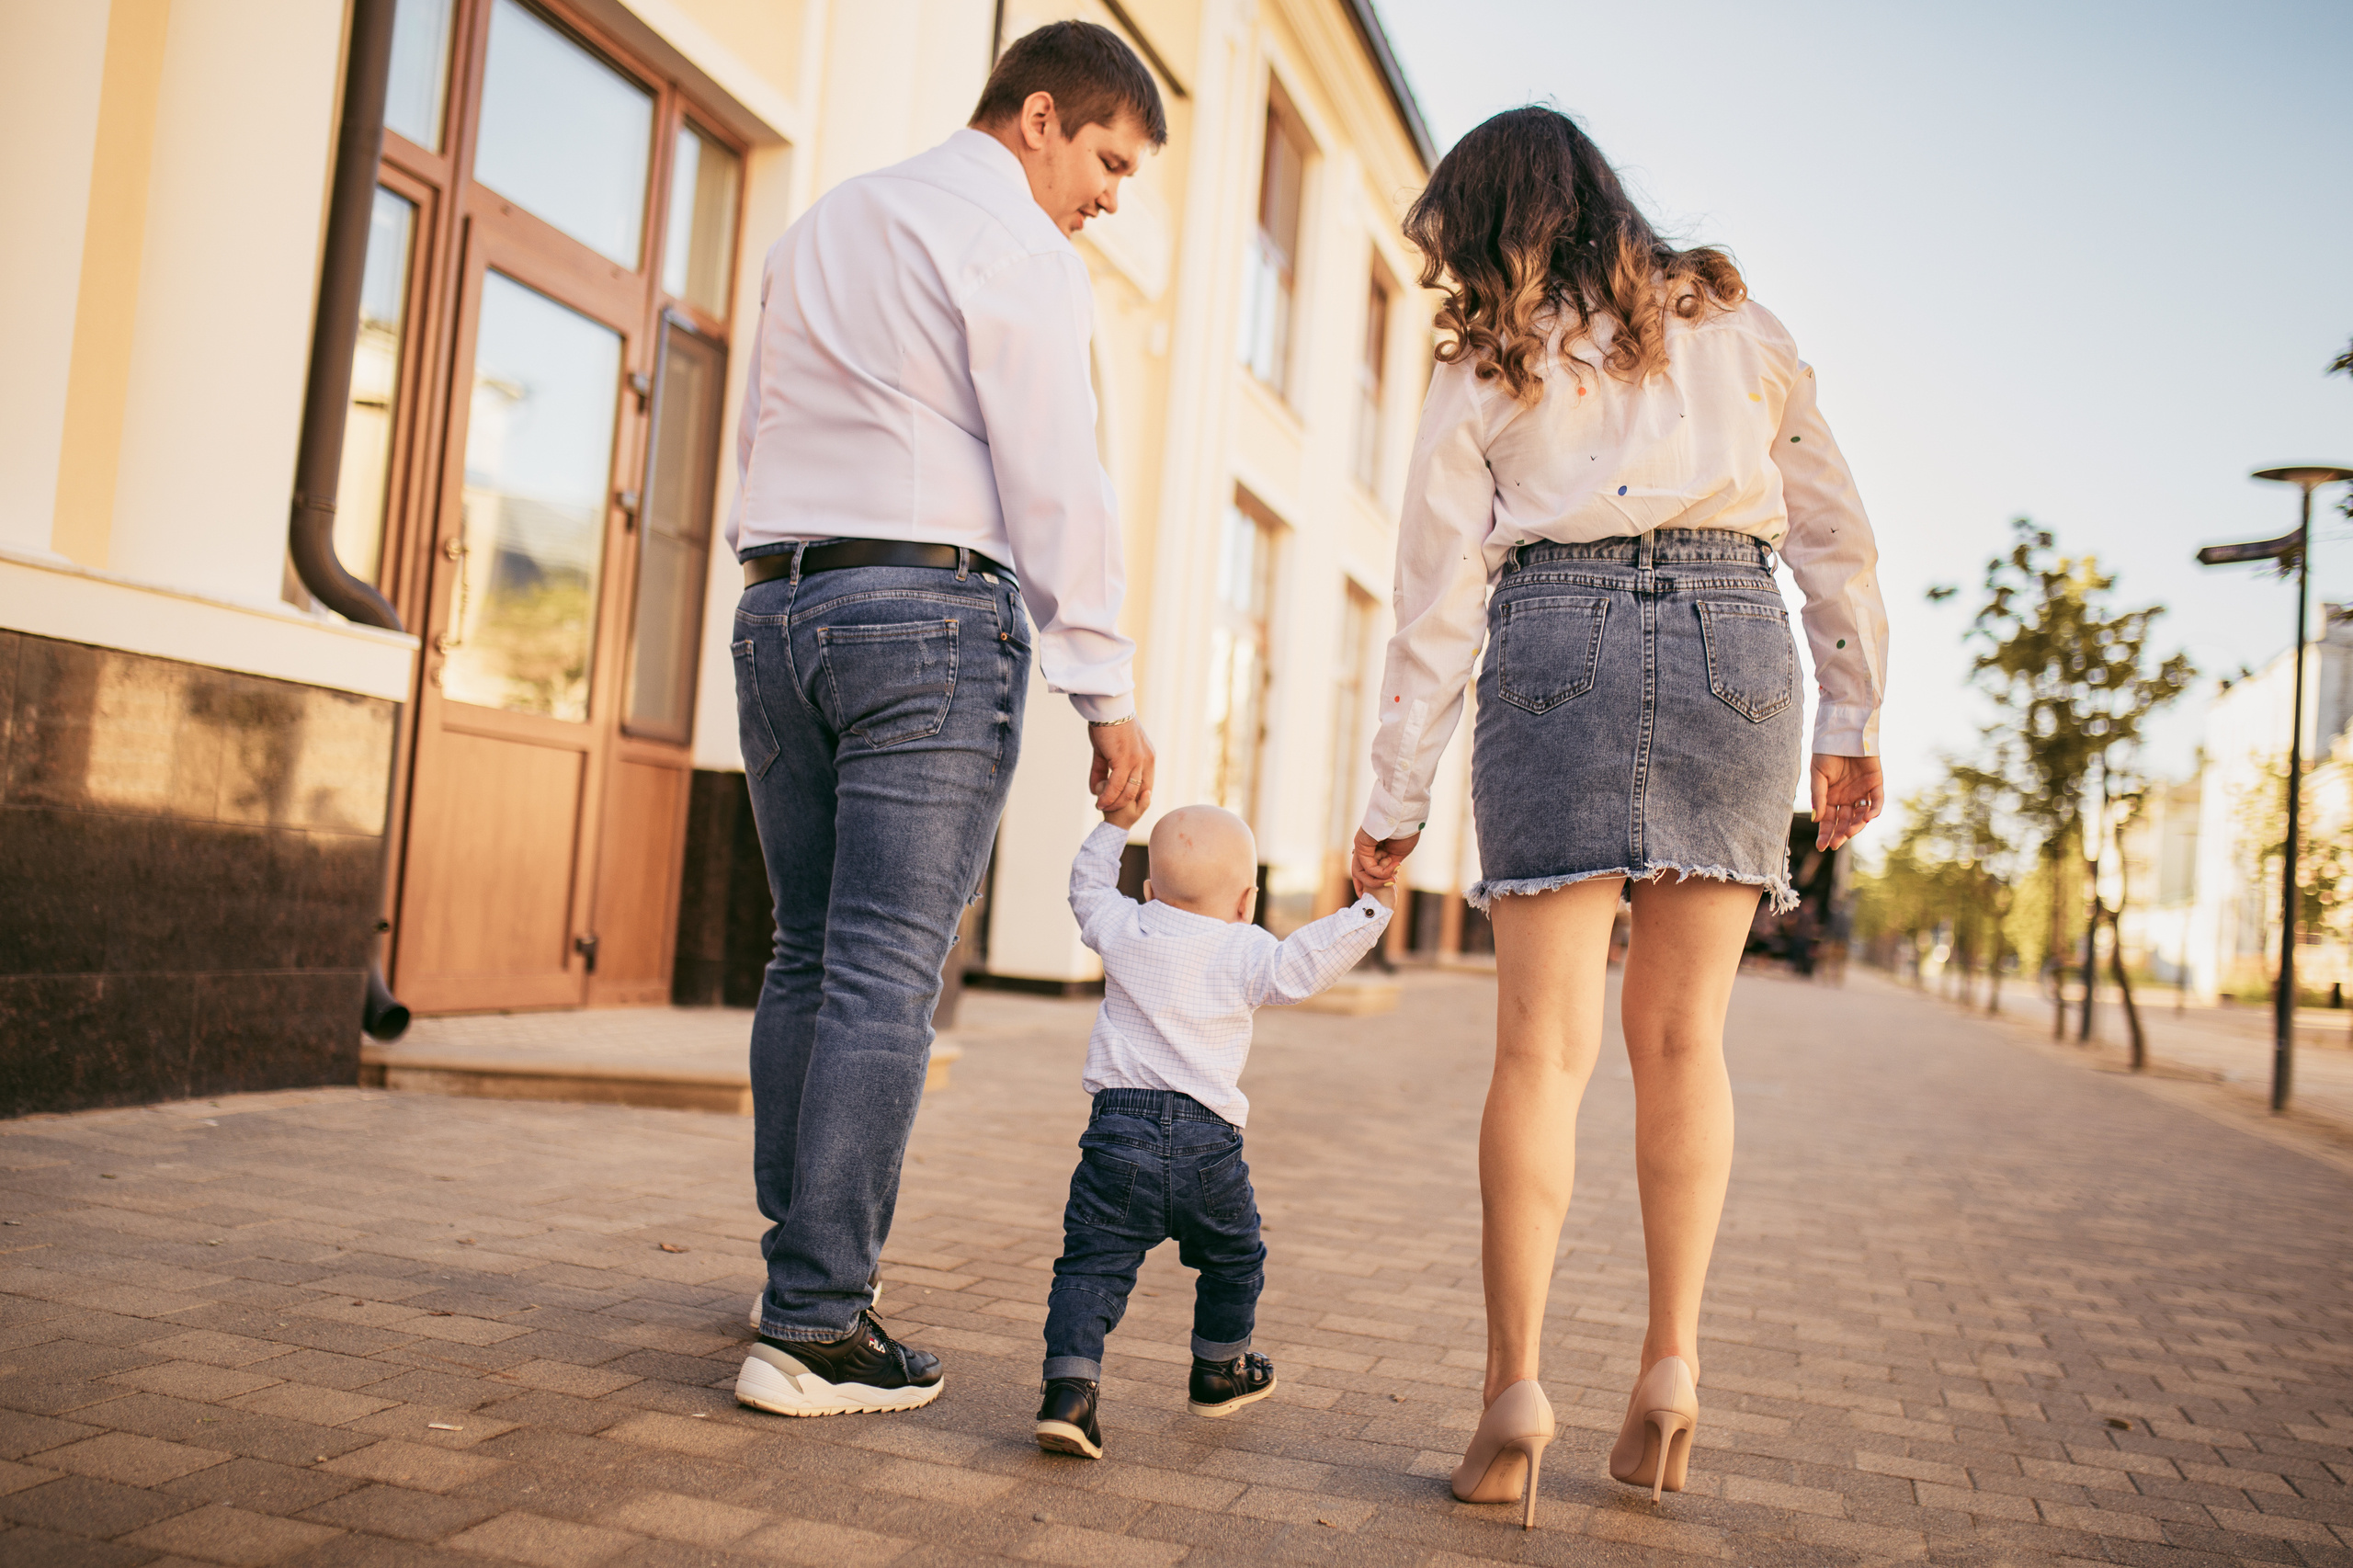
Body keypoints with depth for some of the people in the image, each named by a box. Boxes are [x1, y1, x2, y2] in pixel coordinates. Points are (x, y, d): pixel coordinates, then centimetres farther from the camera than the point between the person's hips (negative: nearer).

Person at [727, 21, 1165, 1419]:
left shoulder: (823, 226, 24)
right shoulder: (1015, 244, -2)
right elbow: (1056, 481, -9)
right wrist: (1107, 690, -8)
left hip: (778, 607, 8)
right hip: (930, 614, -8)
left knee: (810, 961, 10)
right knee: (887, 978, -8)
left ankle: (807, 1265, 15)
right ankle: (817, 1329, -7)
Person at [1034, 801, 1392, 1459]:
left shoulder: (1123, 930, 9)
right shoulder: (1245, 952, -2)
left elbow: (1087, 890, 28)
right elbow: (1303, 965, -15)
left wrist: (1113, 825, 37)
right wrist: (1369, 909, -12)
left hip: (1119, 1126, 2)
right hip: (1207, 1140, -1)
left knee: (1092, 1263, 1)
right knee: (1234, 1259, 22)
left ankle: (1069, 1388, -15)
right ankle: (1220, 1372, 37)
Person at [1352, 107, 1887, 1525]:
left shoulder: (1482, 371, 11)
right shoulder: (1734, 319, 17)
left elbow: (1439, 599, 6)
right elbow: (1836, 533, 12)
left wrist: (1399, 801, 7)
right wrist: (1853, 721, 15)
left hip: (1560, 646, -2)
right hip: (1738, 640, 2)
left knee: (1546, 1043, -2)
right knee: (1682, 1036, 10)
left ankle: (1517, 1390, -7)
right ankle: (1674, 1365, 6)